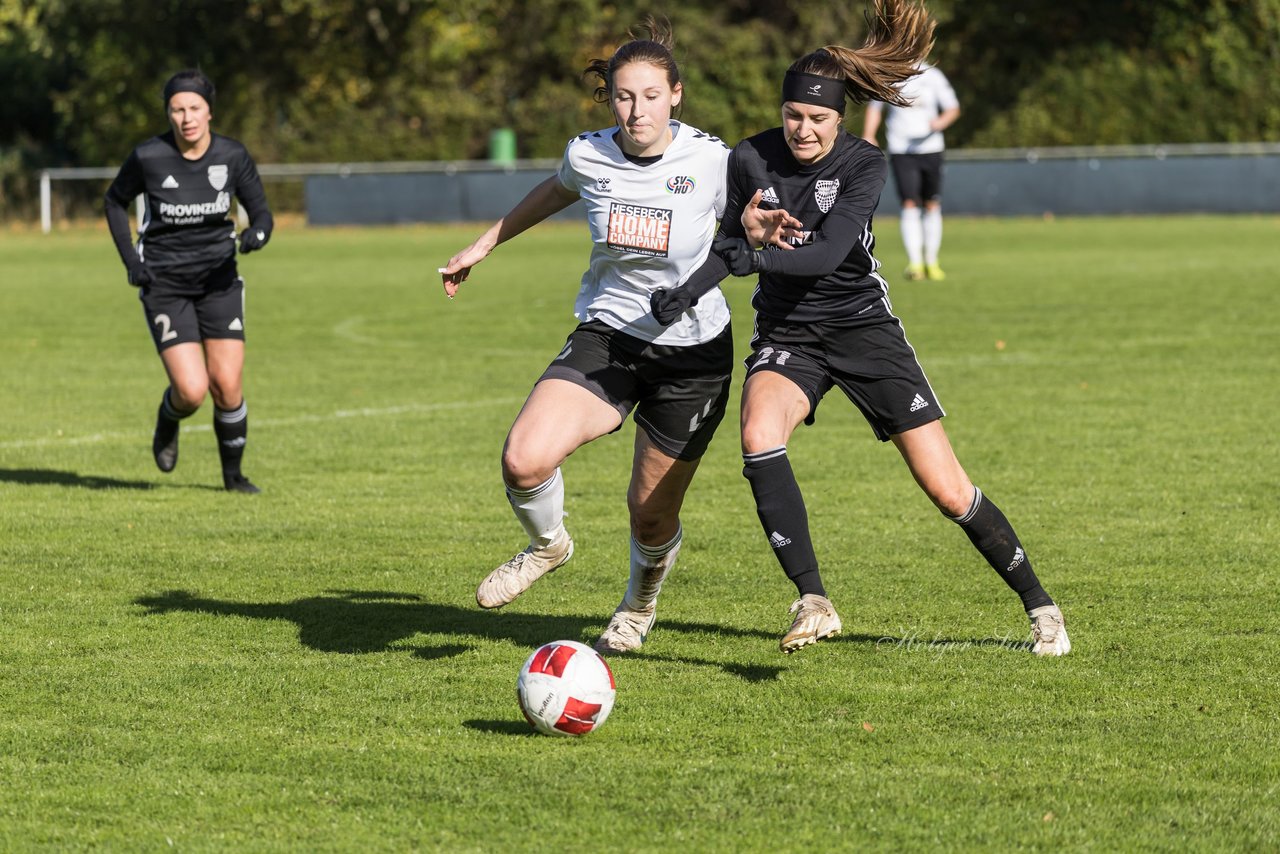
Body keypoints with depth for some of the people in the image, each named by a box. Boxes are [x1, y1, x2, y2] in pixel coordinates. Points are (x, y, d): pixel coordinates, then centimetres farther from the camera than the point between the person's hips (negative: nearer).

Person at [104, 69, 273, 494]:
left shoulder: (232, 156, -8)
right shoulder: (147, 157, -12)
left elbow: (261, 210, 1)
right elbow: (115, 202, 6)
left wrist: (257, 232, -23)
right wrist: (130, 260, -4)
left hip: (218, 280, 2)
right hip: (164, 284, -2)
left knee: (227, 385, -8)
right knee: (192, 391, -14)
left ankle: (233, 473, 16)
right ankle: (167, 422, 23)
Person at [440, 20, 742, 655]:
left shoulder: (711, 162, -15)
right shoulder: (587, 156, -6)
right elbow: (554, 193, 18)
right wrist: (483, 246, 26)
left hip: (693, 353, -2)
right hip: (607, 337, 2)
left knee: (652, 516, 9)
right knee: (524, 460, -25)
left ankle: (640, 604, 47)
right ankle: (546, 545, 11)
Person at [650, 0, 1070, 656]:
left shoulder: (863, 165, -15)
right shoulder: (750, 160, -8)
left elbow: (827, 253, -29)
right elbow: (728, 244, 5)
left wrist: (742, 257, -44)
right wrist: (748, 230, -19)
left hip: (863, 328, -2)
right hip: (786, 335, 2)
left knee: (947, 490, -5)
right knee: (759, 435, -33)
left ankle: (1038, 604, 17)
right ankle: (814, 604, -31)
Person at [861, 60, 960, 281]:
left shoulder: (932, 76, 0)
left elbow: (953, 108, 4)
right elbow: (874, 108, 16)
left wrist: (941, 122, -17)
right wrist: (868, 136, 4)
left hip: (930, 149, 1)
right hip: (901, 152, -1)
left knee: (932, 206, 5)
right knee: (910, 205, -13)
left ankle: (931, 262, 17)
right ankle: (914, 263, -16)